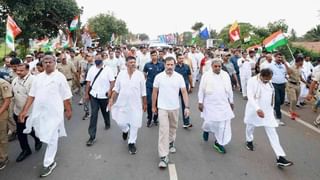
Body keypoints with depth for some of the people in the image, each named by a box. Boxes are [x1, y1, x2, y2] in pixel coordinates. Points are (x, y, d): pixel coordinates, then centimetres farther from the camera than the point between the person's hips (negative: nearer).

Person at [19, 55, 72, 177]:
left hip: (53, 112, -5)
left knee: (51, 137, 3)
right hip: (38, 111, 5)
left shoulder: (60, 77, -6)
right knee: (43, 134, 17)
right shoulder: (38, 77, 6)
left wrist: (68, 110, -2)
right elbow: (31, 95, 7)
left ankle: (49, 163, 15)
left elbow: (66, 97, -4)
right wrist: (25, 110, 2)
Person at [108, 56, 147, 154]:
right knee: (120, 122, 7)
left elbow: (143, 91, 0)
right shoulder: (121, 74, -1)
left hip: (135, 104, -1)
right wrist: (111, 99, -1)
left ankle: (131, 143, 22)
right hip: (122, 103, 2)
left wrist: (144, 103, 4)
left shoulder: (140, 74, -6)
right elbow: (116, 88, 6)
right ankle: (125, 130, 43)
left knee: (134, 124, 3)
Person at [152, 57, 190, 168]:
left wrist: (187, 107, -11)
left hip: (175, 107, 2)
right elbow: (155, 92, 1)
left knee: (173, 127, 20)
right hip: (162, 108, -2)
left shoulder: (179, 77, -5)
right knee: (163, 131, -7)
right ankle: (163, 156, -5)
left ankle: (171, 143, 47)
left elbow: (184, 92, -5)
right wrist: (153, 106, 6)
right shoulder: (159, 77, -7)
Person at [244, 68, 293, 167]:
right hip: (254, 111, -4)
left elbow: (271, 96, 14)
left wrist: (271, 108, 18)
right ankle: (249, 141, 52)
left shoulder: (269, 82, 1)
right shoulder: (252, 81, -18)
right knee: (250, 127, 20)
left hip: (267, 111, 4)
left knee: (272, 133, -1)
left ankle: (280, 157, -2)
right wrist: (257, 109, -40)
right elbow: (250, 96, -28)